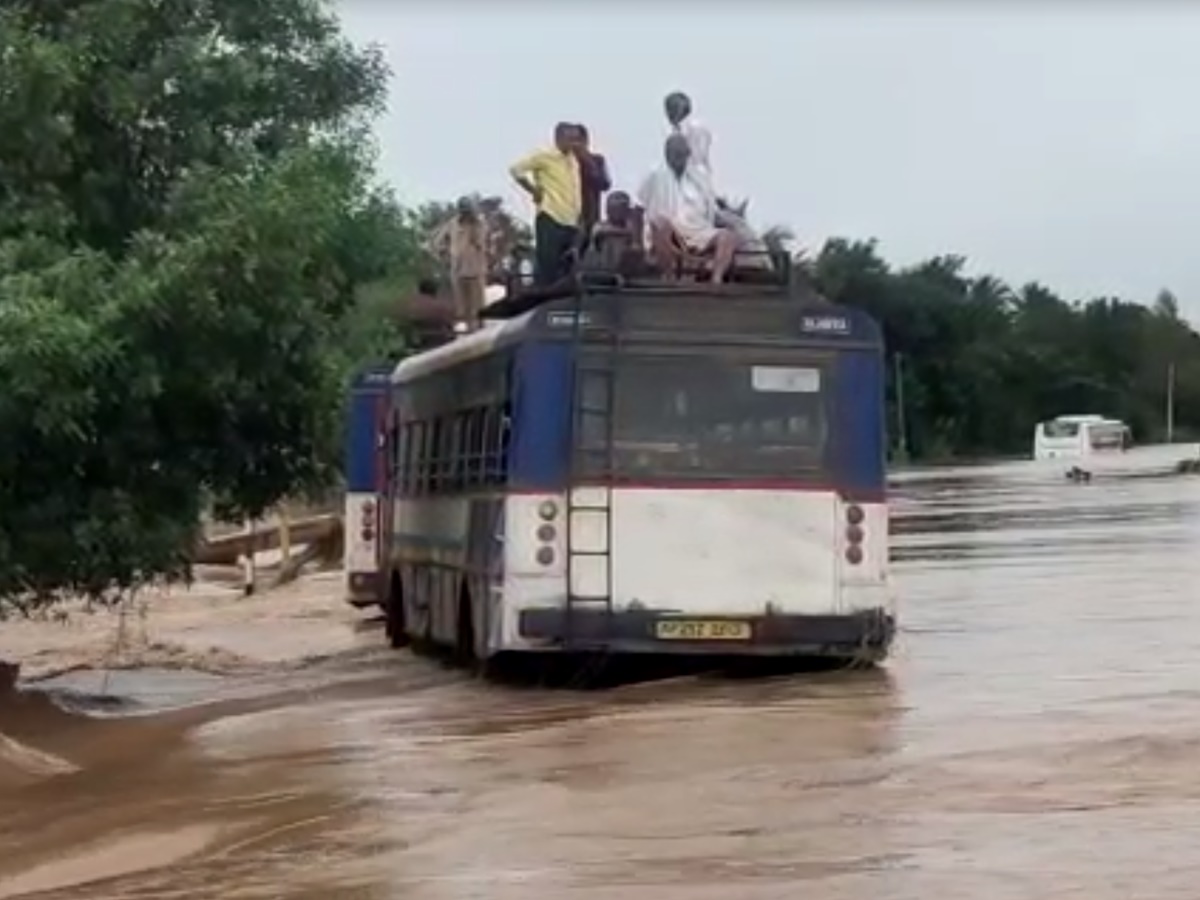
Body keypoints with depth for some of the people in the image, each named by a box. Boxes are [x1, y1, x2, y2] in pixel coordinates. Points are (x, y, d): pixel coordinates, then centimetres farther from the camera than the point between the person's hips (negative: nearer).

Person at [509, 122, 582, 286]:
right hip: (551, 220, -7)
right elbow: (515, 169, -7)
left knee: (568, 272, 5)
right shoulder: (545, 156, -4)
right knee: (546, 270, -8)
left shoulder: (574, 160, 17)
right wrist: (534, 191, -7)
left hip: (571, 223, 7)